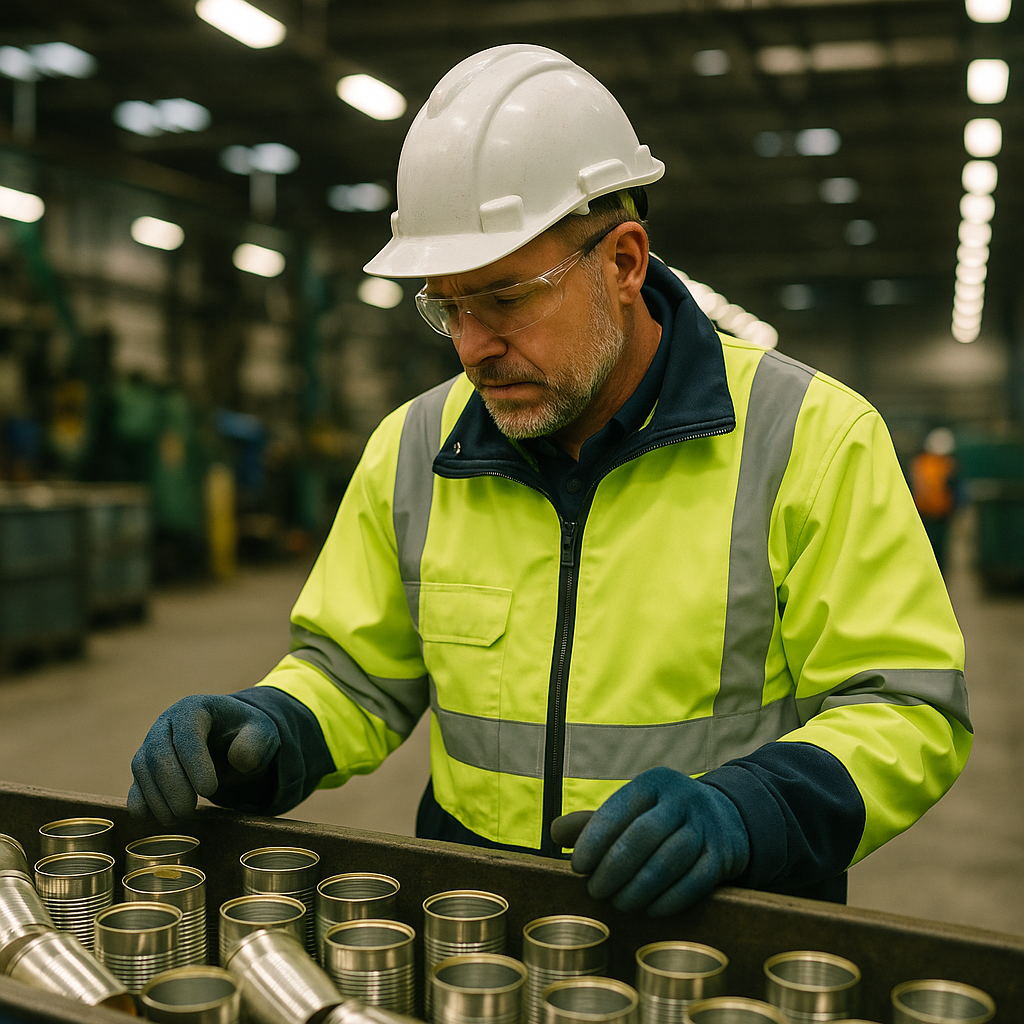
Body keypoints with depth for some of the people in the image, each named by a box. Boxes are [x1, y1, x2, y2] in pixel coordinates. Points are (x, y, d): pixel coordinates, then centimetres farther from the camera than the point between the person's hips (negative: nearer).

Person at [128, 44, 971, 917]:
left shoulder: (811, 437, -3)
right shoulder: (412, 450, 10)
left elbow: (907, 708, -3)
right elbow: (354, 675, 18)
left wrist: (737, 813, -19)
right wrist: (269, 733, -3)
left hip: (722, 924, -2)